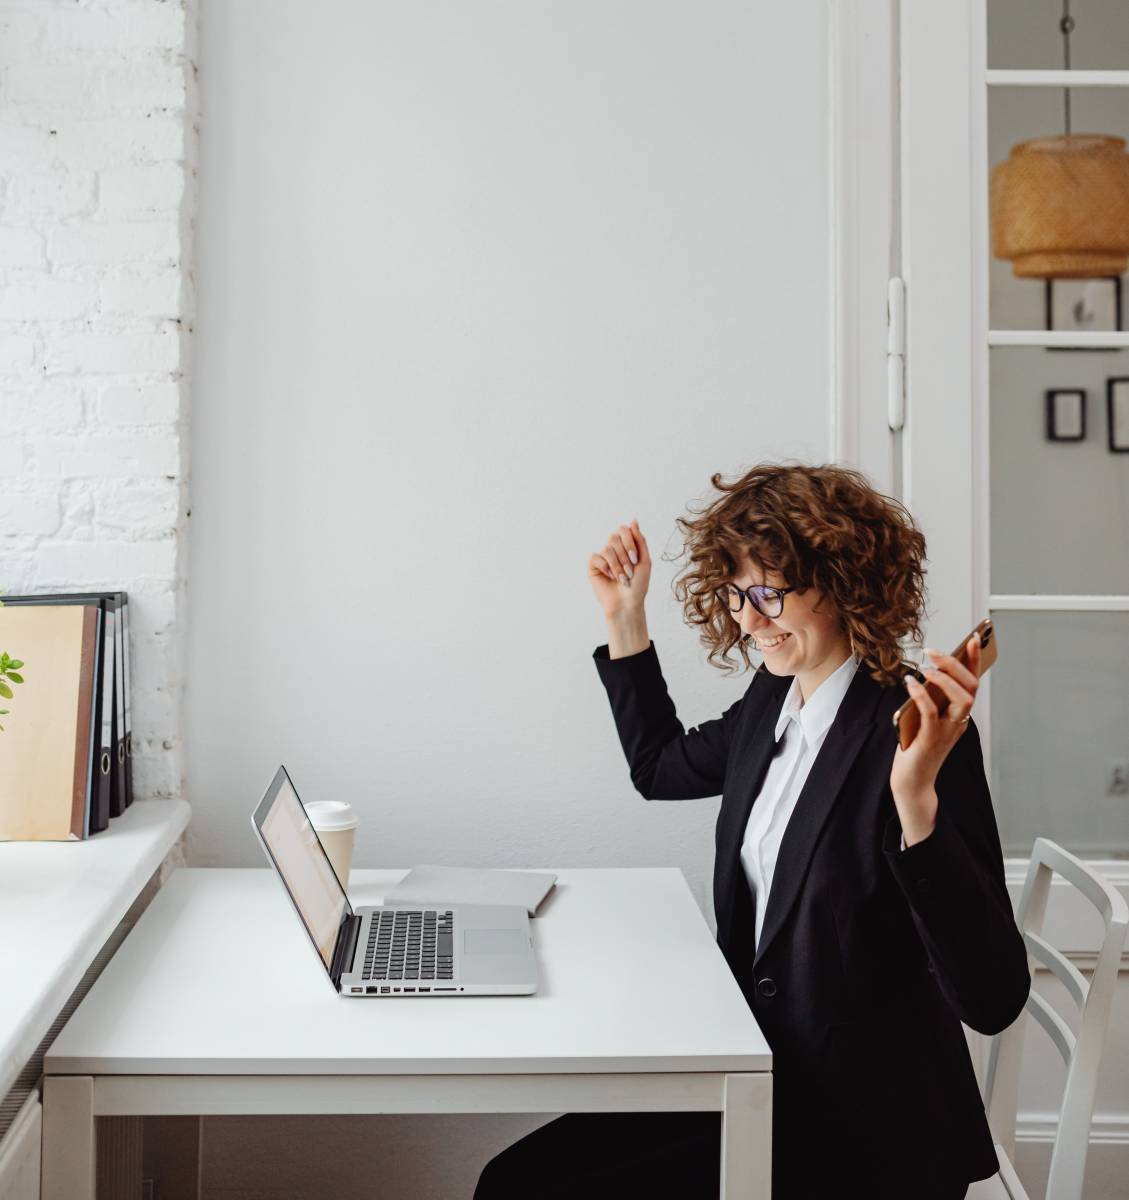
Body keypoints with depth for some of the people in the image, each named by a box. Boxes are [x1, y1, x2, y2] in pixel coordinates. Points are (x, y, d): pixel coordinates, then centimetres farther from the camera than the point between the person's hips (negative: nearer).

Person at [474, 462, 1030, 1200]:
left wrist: (916, 795, -40)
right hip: (762, 1081, 7)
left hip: (862, 1135, -7)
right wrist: (625, 618, 15)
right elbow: (661, 766, 24)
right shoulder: (774, 699, 3)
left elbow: (993, 998, -27)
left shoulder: (912, 730, -21)